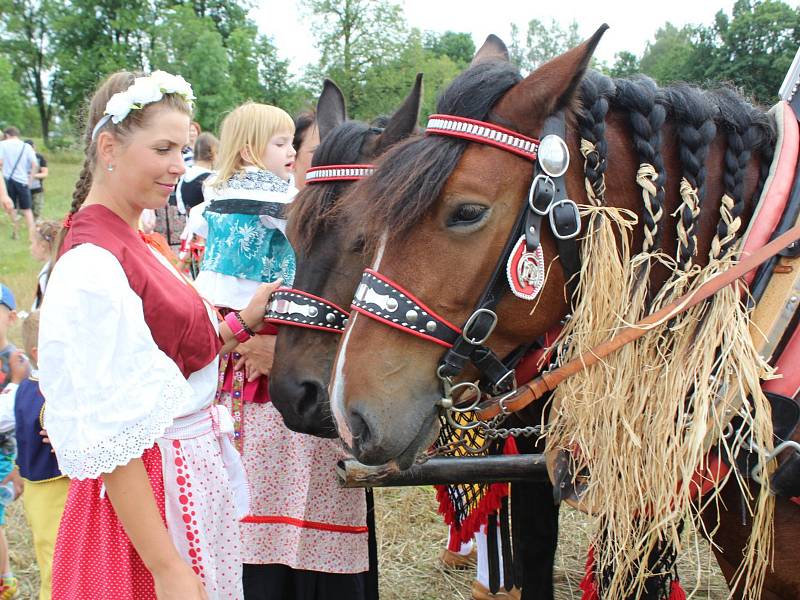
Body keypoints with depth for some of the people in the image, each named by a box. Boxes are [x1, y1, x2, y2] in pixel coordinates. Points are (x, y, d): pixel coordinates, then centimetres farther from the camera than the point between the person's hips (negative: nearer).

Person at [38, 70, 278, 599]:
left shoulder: (134, 245, 7)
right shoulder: (94, 265, -21)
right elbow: (109, 441, -23)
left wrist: (243, 322, 4)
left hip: (196, 473, 9)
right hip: (147, 492, -9)